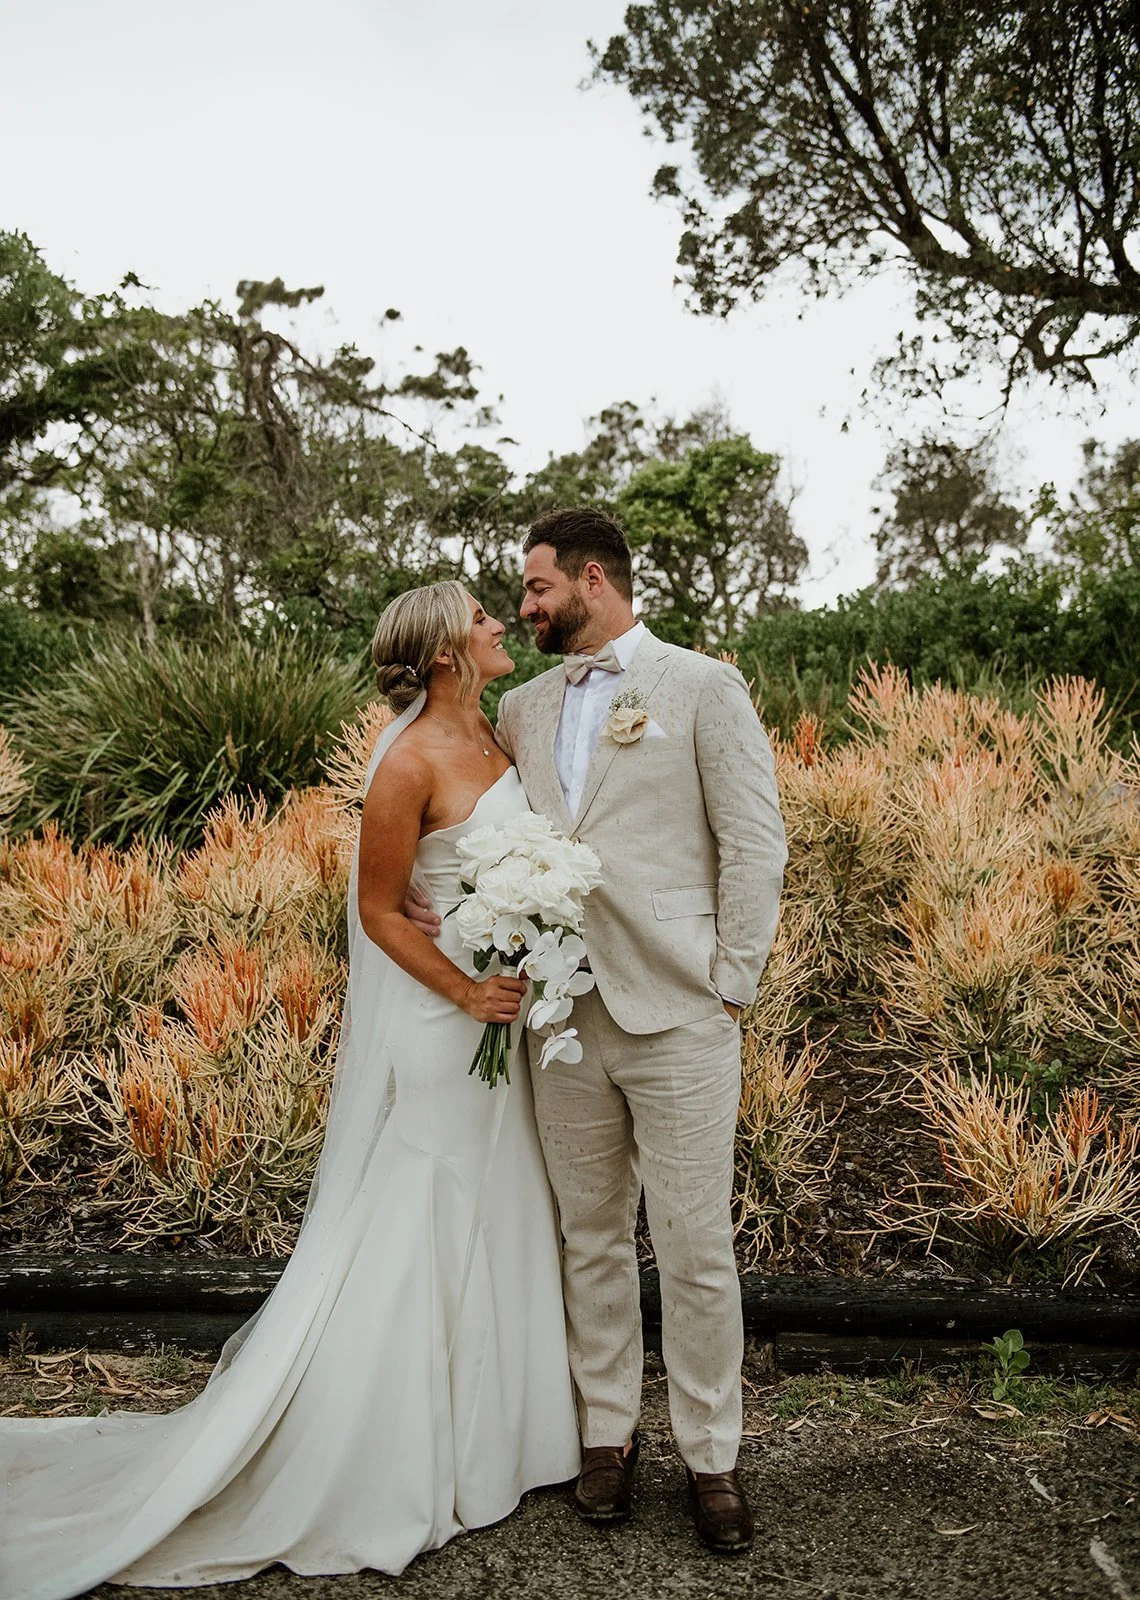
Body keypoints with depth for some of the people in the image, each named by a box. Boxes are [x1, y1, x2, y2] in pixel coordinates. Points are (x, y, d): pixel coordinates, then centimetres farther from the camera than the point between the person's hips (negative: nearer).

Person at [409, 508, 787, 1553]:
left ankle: (712, 1458, 22)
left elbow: (754, 841, -4)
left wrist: (733, 985, -7)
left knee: (697, 1252, 3)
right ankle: (609, 1434, 32)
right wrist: (430, 898, 0)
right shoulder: (521, 709, 13)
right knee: (592, 1240, 15)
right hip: (563, 1017, 4)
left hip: (678, 1020, -4)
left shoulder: (702, 687, -1)